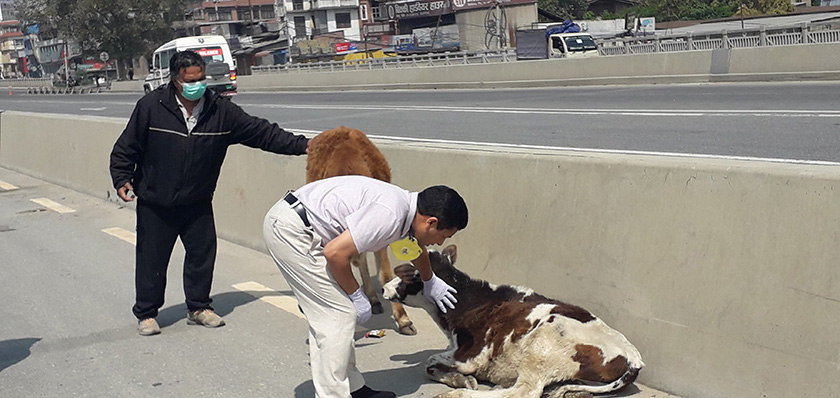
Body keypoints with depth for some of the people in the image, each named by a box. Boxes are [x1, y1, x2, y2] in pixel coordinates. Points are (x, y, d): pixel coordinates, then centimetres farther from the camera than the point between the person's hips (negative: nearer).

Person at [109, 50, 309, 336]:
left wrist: (302, 145, -12)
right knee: (151, 259, 4)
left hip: (198, 202, 3)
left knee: (203, 253, 8)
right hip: (155, 203, -3)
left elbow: (260, 131, -6)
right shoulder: (150, 107, -13)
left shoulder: (221, 111, -7)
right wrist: (122, 179, -15)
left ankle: (198, 307, 27)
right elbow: (125, 148, -4)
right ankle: (146, 313, 21)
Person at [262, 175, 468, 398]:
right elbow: (335, 253, -25)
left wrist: (430, 282, 48)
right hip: (290, 229, -10)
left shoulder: (407, 207, 8)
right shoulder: (389, 214, -22)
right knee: (339, 315, -7)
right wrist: (357, 296, -10)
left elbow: (416, 247, 31)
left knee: (326, 315, 14)